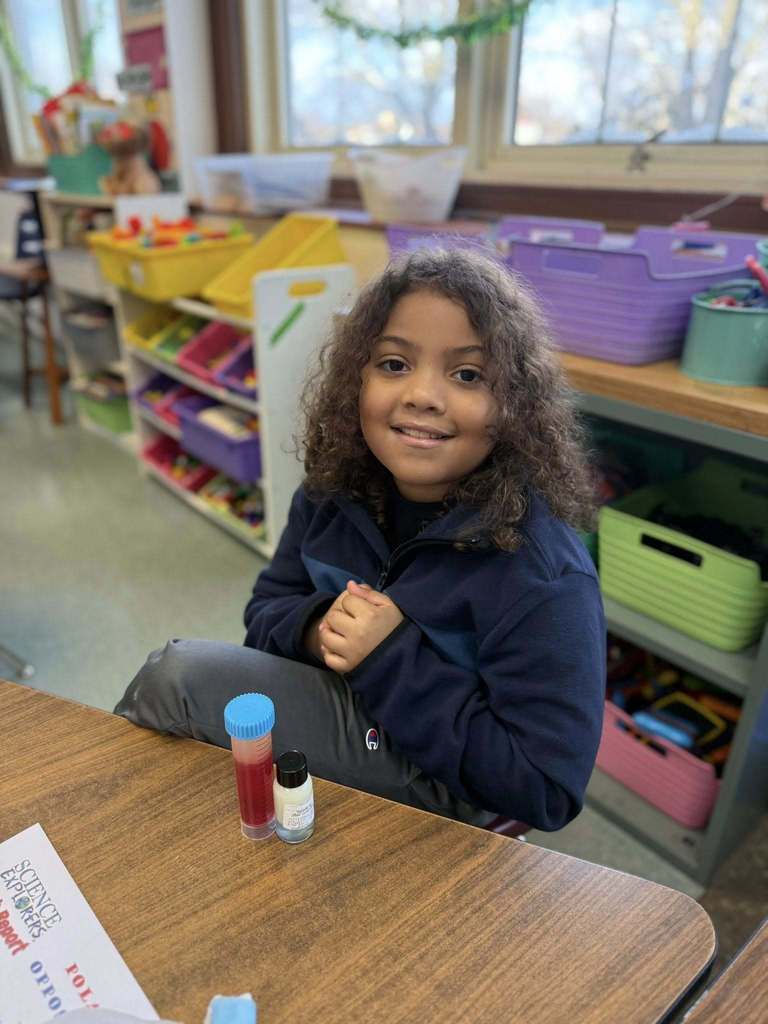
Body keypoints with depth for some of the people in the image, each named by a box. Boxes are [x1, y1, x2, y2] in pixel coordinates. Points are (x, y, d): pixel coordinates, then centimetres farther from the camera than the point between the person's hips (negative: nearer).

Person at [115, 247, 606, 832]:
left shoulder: (542, 578, -27)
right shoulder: (335, 493, -7)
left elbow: (546, 790, -24)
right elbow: (268, 608, 5)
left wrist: (393, 658, -28)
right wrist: (319, 626, -20)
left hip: (440, 788, -6)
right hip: (354, 715, 6)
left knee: (177, 676, -15)